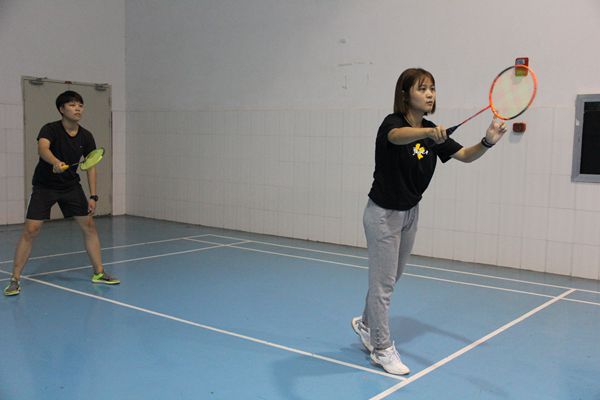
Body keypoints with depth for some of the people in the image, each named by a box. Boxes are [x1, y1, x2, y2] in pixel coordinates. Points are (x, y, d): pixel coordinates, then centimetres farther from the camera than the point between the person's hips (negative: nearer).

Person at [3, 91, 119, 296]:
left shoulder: (86, 136, -5)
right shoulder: (50, 129, -18)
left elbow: (90, 166, 2)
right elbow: (42, 148, -40)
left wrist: (93, 196, -4)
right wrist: (56, 163, -61)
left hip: (71, 186, 4)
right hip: (44, 186, -4)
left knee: (89, 225, 1)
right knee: (30, 230, -12)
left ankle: (99, 272, 15)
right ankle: (15, 279, 1)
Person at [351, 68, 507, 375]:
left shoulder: (433, 133, 1)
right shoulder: (392, 123, -20)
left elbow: (465, 156, -5)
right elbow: (398, 136, -45)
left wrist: (487, 142, -26)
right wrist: (428, 132, -65)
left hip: (410, 213, 8)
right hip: (383, 214, -8)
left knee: (391, 278, 21)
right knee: (383, 283, 0)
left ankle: (365, 323, 43)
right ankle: (382, 349, 15)